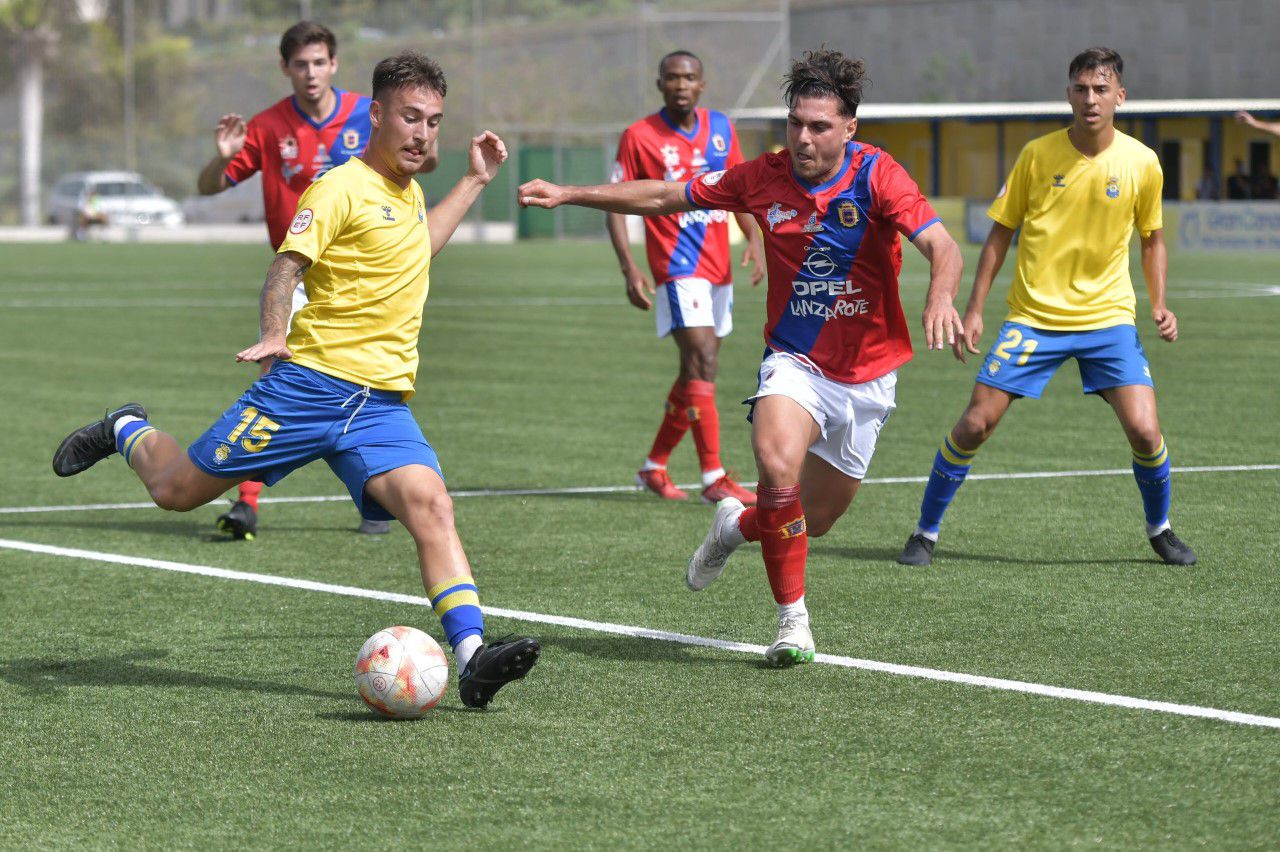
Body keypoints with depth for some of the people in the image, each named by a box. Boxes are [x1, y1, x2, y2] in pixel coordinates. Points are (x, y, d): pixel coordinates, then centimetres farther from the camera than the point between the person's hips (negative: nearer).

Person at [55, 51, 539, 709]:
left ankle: (471, 659, -31)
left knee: (430, 504, -21)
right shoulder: (342, 188, -7)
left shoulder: (408, 190, 18)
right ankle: (128, 431, 38)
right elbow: (288, 265, -15)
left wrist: (473, 181, 36)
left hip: (383, 404, 5)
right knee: (176, 490, 4)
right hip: (311, 383, -5)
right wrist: (274, 333, -33)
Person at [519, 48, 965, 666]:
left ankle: (737, 525, 45)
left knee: (816, 520, 10)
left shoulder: (876, 175, -15)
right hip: (795, 360, 0)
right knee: (777, 462, -30)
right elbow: (664, 197, 4)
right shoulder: (763, 179, -7)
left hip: (867, 375, 0)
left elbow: (942, 247, -27)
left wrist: (940, 297, -49)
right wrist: (568, 194, -2)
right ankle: (792, 618, -14)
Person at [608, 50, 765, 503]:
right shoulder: (638, 137, -7)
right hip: (677, 267, -6)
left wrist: (753, 238, 2)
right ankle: (714, 479, -16)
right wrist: (629, 267, -15)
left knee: (696, 372, 12)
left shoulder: (720, 127, 8)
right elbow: (616, 205, -5)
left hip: (718, 267, 6)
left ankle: (654, 466, 26)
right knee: (702, 363, -17)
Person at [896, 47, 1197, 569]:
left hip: (1107, 316, 0)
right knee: (975, 423, -6)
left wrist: (1159, 305, 1)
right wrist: (974, 309, -1)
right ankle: (925, 533, 11)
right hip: (1034, 316, 0)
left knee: (1144, 430, -12)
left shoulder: (1141, 163, -4)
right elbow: (1001, 232, 3)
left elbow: (1152, 239, 12)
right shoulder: (1038, 155, -6)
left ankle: (1160, 530, 16)